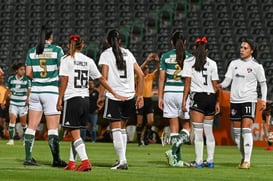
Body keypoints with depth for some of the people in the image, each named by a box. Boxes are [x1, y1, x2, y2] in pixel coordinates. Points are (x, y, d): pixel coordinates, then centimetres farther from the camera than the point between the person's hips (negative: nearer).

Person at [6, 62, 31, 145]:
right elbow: (8, 91, 12)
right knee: (12, 120, -13)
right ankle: (11, 140, -14)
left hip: (23, 104, -1)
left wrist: (28, 98, -26)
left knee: (23, 123, 6)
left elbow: (29, 90, -6)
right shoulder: (11, 79, 1)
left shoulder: (26, 80, -5)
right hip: (13, 103, 1)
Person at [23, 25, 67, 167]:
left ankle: (28, 158, 4)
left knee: (31, 126, 6)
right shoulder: (57, 50, -5)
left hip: (35, 90, 4)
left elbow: (28, 73, 4)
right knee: (53, 128, 0)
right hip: (51, 90, -4)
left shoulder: (32, 52, 5)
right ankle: (56, 160, 1)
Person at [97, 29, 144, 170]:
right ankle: (121, 159, 18)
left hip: (113, 96, -5)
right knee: (122, 128, 17)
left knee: (116, 129, -4)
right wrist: (140, 95, 13)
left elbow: (104, 77, -11)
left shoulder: (106, 54, -1)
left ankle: (122, 160, -15)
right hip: (129, 95, 5)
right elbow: (140, 74, 9)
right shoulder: (127, 53, 12)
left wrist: (100, 96, -6)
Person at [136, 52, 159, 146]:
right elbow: (139, 70, -22)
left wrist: (157, 62, -22)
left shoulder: (151, 76, 9)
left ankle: (142, 136, 9)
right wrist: (147, 61, -31)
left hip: (149, 100, 3)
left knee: (150, 121, -7)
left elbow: (157, 70, -4)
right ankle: (139, 139, 12)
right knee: (140, 122, 1)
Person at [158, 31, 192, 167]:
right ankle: (174, 149, -16)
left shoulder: (165, 57, 4)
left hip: (169, 92, 2)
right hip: (184, 92, -2)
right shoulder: (189, 57, 1)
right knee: (187, 125, 9)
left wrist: (160, 97, 6)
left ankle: (177, 159, 6)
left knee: (174, 126, 7)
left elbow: (162, 78, 2)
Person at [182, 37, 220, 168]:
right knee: (209, 131, 12)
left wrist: (184, 100, -2)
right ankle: (210, 161, 11)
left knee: (198, 131, -3)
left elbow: (187, 83, -4)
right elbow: (215, 85, 8)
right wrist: (217, 102, 12)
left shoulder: (188, 62, 1)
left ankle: (199, 161, -7)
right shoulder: (212, 63, 8)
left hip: (197, 97, -4)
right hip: (211, 97, 4)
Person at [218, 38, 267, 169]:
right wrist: (220, 85, -16)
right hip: (235, 100, 4)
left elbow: (263, 84, 7)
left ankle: (247, 161, -18)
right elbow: (227, 81, 5)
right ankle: (243, 157, 21)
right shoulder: (234, 63, 10)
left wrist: (263, 100, -3)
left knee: (246, 129, -16)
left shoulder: (256, 66, 1)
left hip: (249, 100, -4)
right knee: (236, 132, 5)